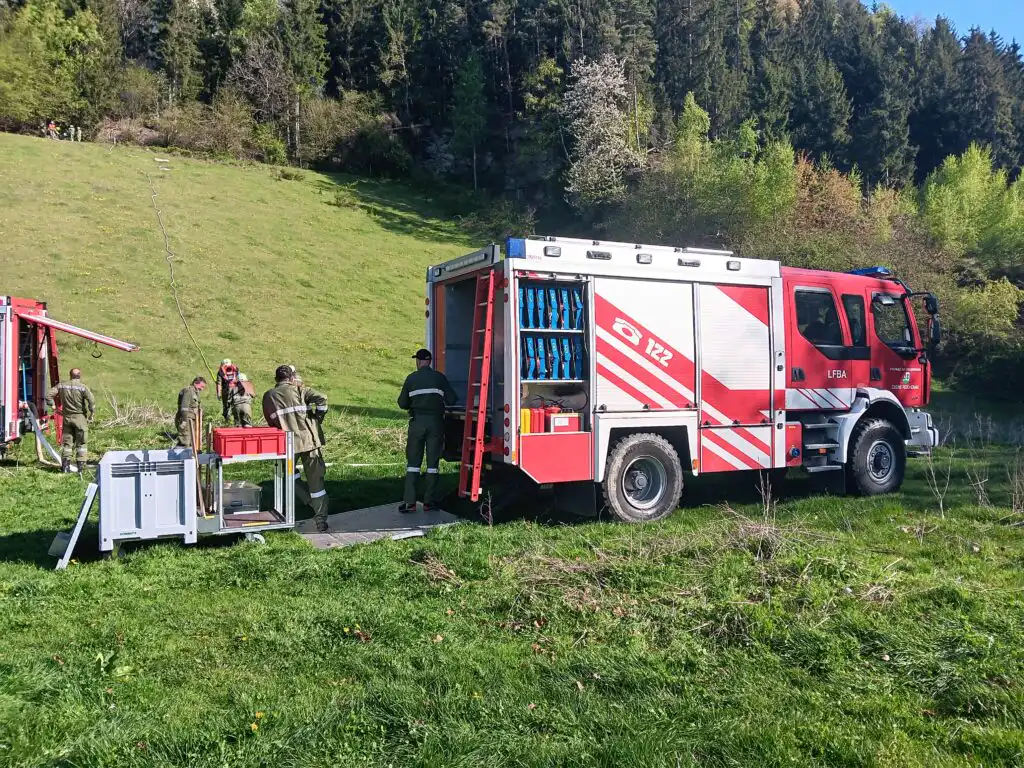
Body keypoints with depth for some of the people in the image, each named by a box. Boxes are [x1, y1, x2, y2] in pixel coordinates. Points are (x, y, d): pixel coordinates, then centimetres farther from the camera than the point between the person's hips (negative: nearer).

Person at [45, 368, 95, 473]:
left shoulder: (62, 385, 2)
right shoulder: (83, 387, -10)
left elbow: (49, 394, 1)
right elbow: (91, 401, -19)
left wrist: (51, 405, 15)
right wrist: (91, 414, -7)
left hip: (67, 417, 3)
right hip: (80, 417, -3)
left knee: (67, 441, 12)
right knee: (81, 443, 6)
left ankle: (65, 464, 7)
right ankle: (80, 465, 4)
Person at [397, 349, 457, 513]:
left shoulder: (412, 378, 4)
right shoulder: (440, 377, 4)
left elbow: (402, 403, 4)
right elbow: (451, 400, 1)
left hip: (417, 422, 0)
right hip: (435, 422, 0)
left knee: (413, 462, 4)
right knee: (432, 463, 6)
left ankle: (410, 502, -1)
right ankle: (428, 502, 5)